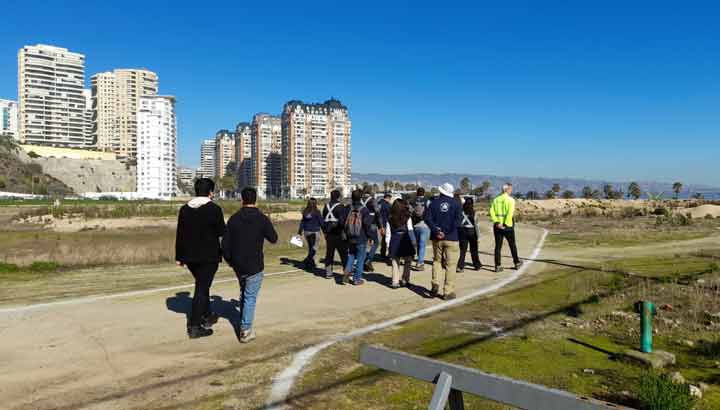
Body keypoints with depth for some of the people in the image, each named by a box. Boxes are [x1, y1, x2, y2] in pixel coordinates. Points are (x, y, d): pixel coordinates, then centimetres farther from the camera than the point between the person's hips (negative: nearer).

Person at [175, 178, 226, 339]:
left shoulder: (184, 209, 5)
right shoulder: (214, 209, -12)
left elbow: (179, 234, 6)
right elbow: (222, 232, -9)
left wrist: (179, 256, 10)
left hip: (190, 256, 6)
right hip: (208, 256, -6)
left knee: (202, 285, 23)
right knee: (201, 289, 0)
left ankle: (207, 316, 36)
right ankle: (194, 327, 1)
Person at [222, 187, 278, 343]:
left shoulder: (234, 219, 0)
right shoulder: (262, 219, -10)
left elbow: (225, 243, 1)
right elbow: (274, 239, 2)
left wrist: (229, 259, 17)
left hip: (238, 265, 4)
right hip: (254, 266, -4)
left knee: (244, 293, 23)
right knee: (250, 297, 1)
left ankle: (244, 324, 31)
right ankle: (246, 330, -1)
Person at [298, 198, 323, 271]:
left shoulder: (305, 212, 4)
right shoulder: (316, 212, -13)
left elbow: (302, 222, 8)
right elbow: (321, 222, -9)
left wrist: (300, 231, 13)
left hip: (306, 232, 6)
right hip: (315, 232, -6)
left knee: (310, 247, 16)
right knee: (314, 247, -2)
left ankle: (312, 263, 22)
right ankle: (307, 260, -17)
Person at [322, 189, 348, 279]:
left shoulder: (326, 206, 9)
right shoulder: (340, 207, -12)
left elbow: (323, 220, 14)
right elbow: (342, 221, -20)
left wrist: (325, 232, 20)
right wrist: (344, 231, -12)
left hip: (328, 234, 6)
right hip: (338, 234, -6)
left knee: (329, 253, 11)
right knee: (344, 253, 4)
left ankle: (328, 272, 13)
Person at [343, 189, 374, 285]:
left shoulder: (348, 209, 0)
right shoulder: (364, 210, -13)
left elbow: (343, 222, 2)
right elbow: (367, 224, -16)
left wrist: (346, 234, 13)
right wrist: (368, 234, -2)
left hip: (350, 238, 4)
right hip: (361, 239, -4)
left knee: (350, 257, 20)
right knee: (360, 259, 6)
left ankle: (346, 275, 7)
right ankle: (357, 279, 9)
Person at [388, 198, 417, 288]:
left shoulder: (391, 217, 5)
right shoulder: (407, 217, -3)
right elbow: (410, 230, -6)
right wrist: (414, 242, -1)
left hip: (394, 239, 3)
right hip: (405, 239, -3)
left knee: (395, 262, 8)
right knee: (407, 261, 11)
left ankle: (395, 282, 6)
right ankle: (405, 280, 11)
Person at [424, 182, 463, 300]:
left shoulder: (434, 202, 4)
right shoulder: (455, 203, 1)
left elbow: (427, 218, -7)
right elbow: (458, 219, -12)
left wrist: (436, 231, -11)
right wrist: (447, 232, -13)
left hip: (437, 238, 2)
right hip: (451, 238, -2)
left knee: (437, 261, 19)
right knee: (450, 265, 3)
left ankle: (435, 284, 4)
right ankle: (448, 292, 3)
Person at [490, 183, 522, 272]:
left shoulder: (496, 199, 6)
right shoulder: (511, 200, -8)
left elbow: (491, 212, -4)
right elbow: (510, 213, -20)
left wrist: (496, 222, -8)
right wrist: (506, 224, -16)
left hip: (498, 226, 4)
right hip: (508, 226, -3)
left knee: (498, 246, 6)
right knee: (512, 245, 13)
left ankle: (498, 266, 4)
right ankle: (517, 263, 27)